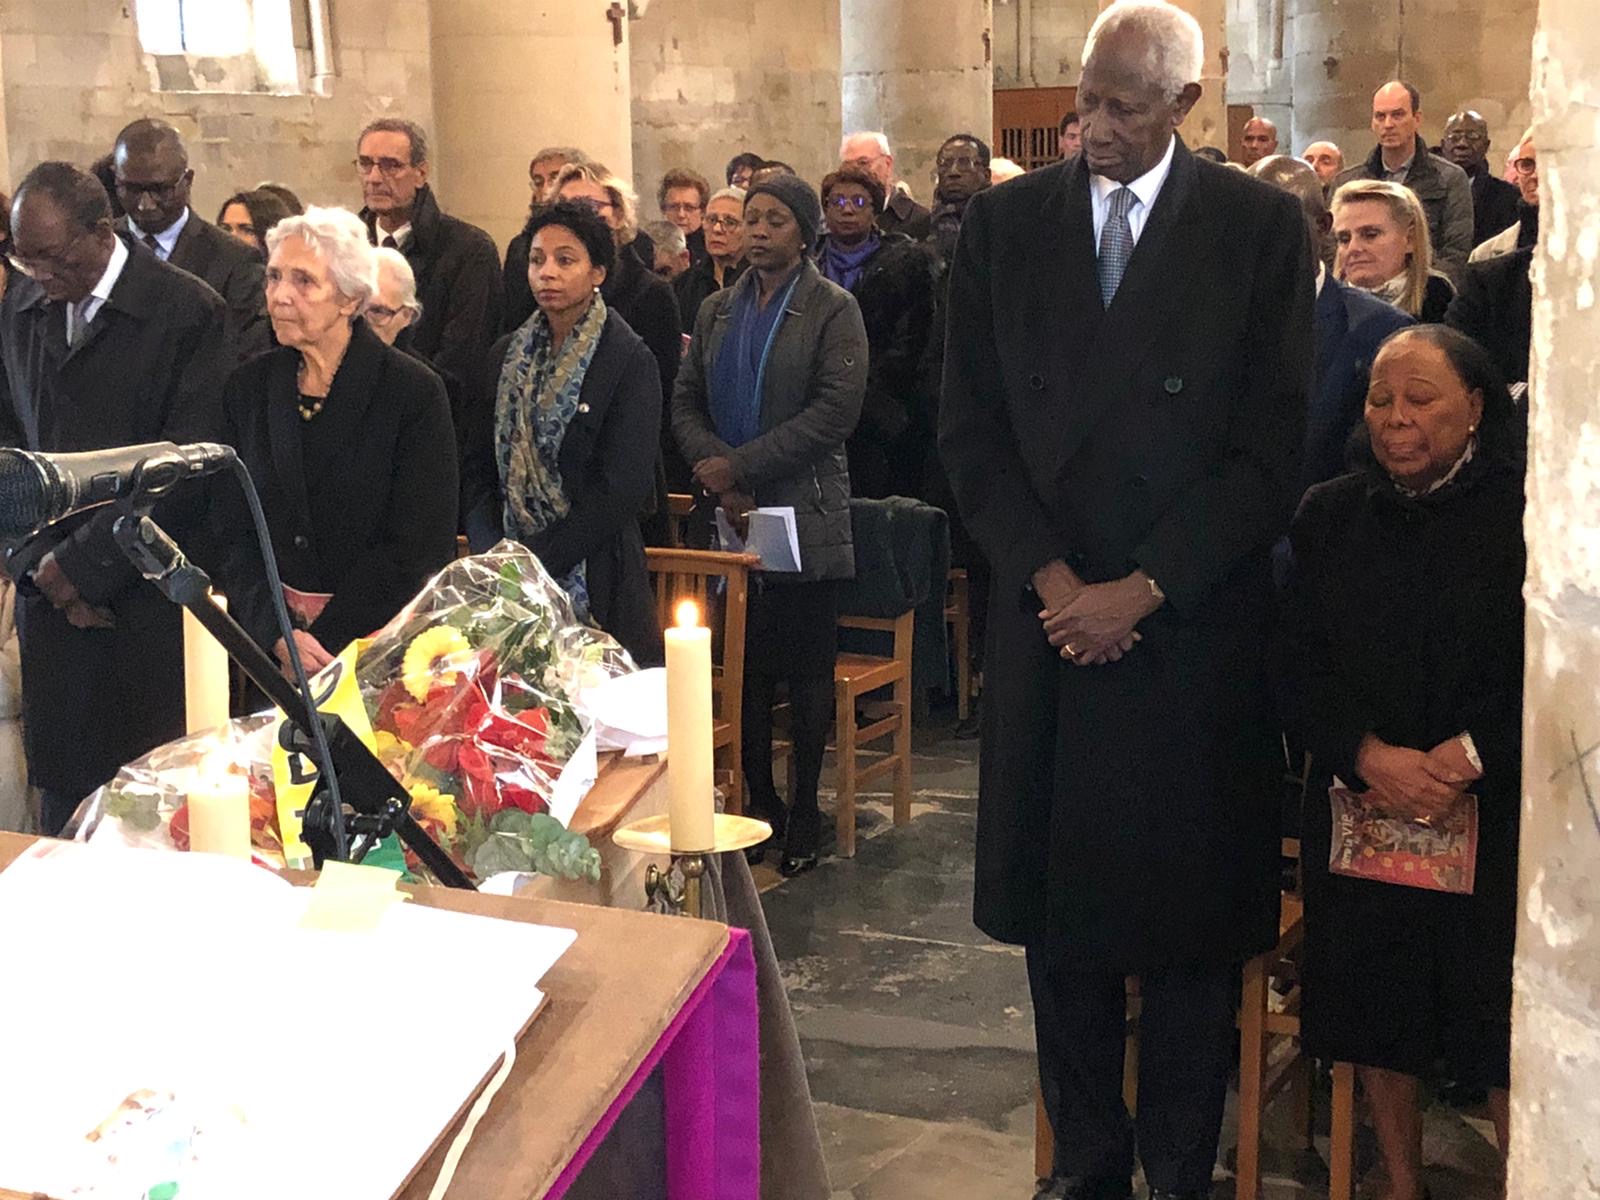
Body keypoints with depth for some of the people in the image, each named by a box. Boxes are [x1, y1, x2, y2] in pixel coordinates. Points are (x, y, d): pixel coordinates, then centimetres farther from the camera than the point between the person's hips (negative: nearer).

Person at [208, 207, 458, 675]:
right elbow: (232, 531, 2)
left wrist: (322, 647, -16)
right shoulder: (248, 387, 4)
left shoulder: (414, 392, -10)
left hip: (380, 644, -3)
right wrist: (278, 634, -14)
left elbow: (420, 549, -12)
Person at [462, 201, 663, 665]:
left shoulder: (630, 361, -7)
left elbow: (618, 489, -13)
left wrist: (537, 562, -16)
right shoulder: (509, 355, 10)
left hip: (595, 588, -4)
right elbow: (479, 467, 8)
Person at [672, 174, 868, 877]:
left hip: (804, 513, -4)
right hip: (731, 513, 4)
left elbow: (837, 408, -13)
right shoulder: (718, 312, 14)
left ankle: (804, 812, 11)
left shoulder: (833, 310, -1)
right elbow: (686, 401, 9)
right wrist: (713, 469, -11)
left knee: (807, 669, 2)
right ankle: (757, 801, 20)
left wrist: (742, 465, -16)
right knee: (746, 665, 8)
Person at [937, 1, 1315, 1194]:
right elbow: (972, 426, 5)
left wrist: (1142, 590, -10)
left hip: (1197, 629, -2)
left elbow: (1272, 447, -5)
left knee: (1189, 920, 6)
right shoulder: (1004, 222, 5)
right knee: (1061, 914, 9)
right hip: (1048, 614, 2)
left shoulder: (1261, 225, -2)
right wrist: (1049, 577, -7)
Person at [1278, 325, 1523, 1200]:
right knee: (1374, 1007, 7)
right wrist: (1371, 757, -13)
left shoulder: (1529, 512, -3)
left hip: (1497, 813, -3)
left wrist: (1474, 754, -18)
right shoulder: (1331, 515, 9)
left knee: (1506, 1025, -5)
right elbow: (1300, 668, 3)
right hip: (1362, 810, 4)